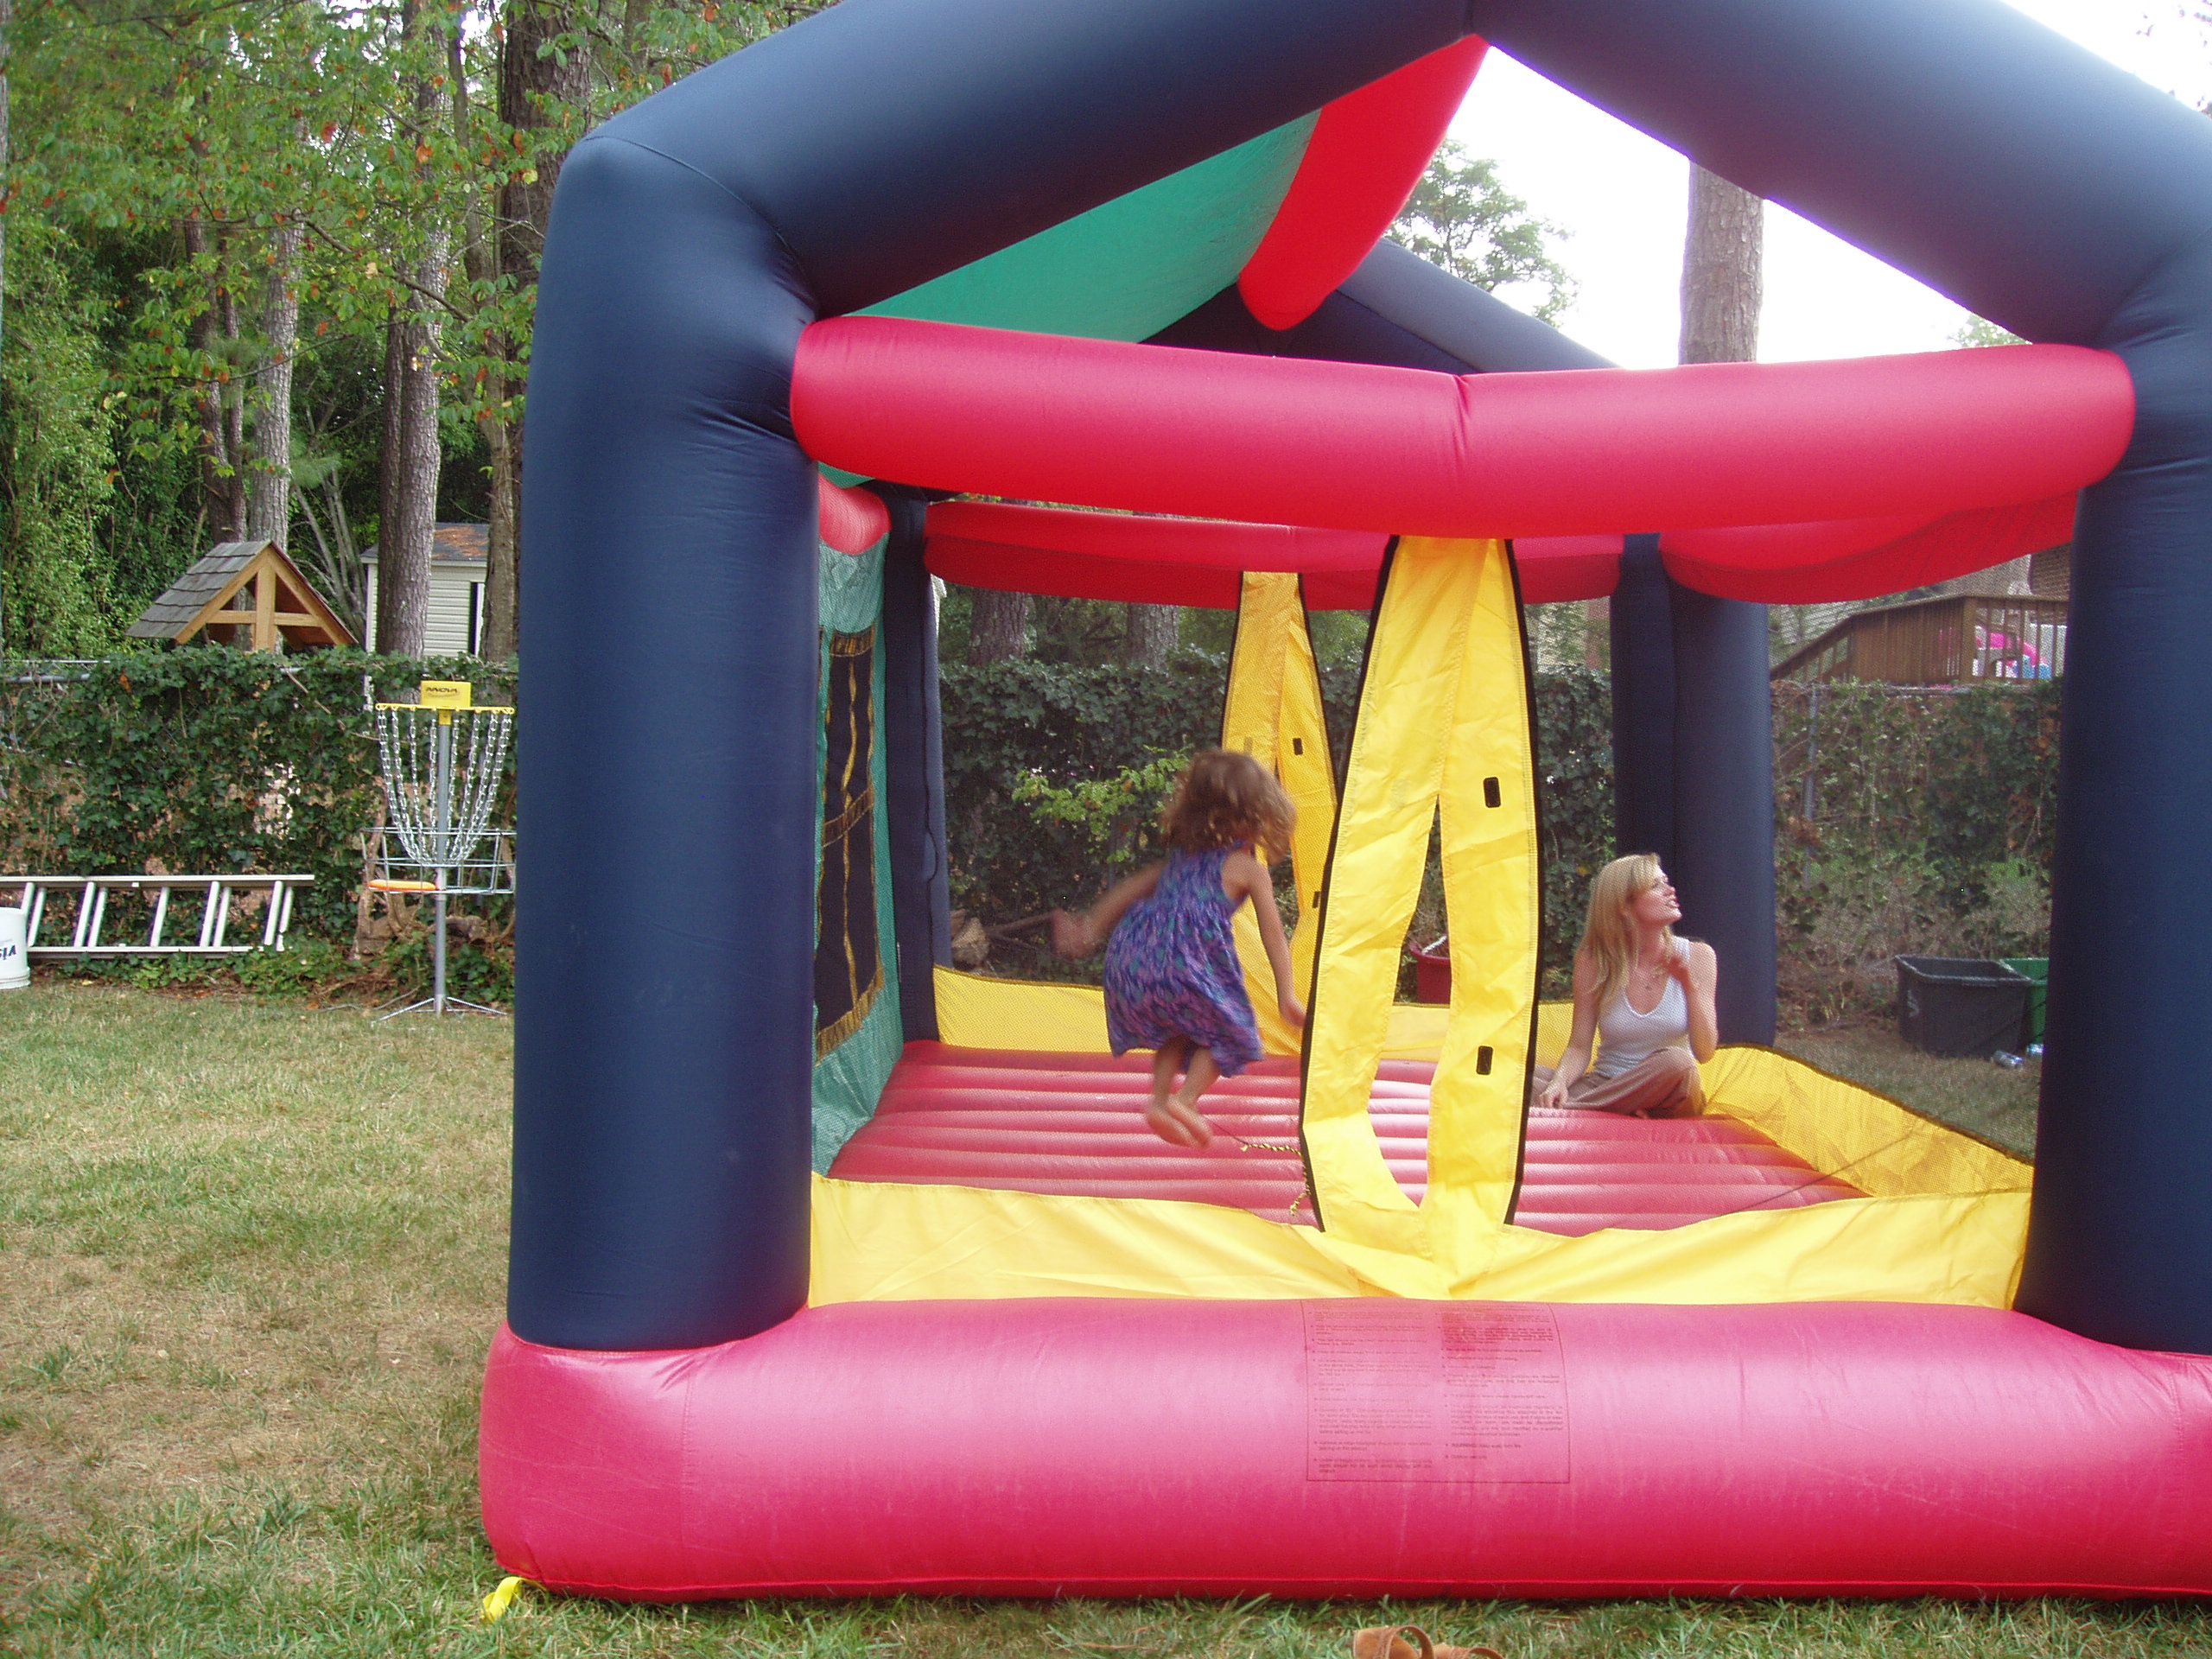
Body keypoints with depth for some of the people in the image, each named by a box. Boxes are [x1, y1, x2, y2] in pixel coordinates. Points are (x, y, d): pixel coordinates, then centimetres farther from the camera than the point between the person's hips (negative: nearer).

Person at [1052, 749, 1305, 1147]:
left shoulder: (1181, 856, 23)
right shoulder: (1250, 871, 5)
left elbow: (1130, 889, 26)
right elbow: (1273, 934, 4)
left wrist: (1091, 928, 33)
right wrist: (1286, 995, 6)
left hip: (1131, 954, 6)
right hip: (1186, 962, -6)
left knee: (1177, 1028, 28)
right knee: (1228, 1032, 12)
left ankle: (1160, 1100, 18)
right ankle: (1186, 1099, -2)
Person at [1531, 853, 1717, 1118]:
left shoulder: (1697, 956, -3)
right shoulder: (1594, 962, -5)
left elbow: (1704, 1053, -6)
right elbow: (1579, 1048, -4)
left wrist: (1690, 986, -19)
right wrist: (1560, 1082, -25)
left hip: (1669, 1098, 0)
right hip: (1605, 1086, 0)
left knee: (1676, 1061, -36)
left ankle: (1571, 1107, -25)